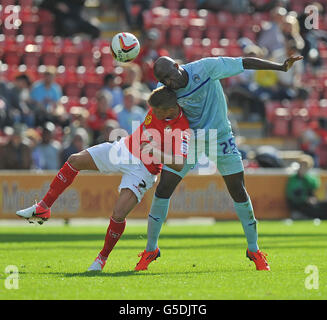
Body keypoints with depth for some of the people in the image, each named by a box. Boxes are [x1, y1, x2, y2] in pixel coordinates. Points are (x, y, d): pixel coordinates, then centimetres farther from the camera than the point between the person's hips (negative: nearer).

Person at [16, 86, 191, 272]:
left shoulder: (182, 130, -28)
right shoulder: (158, 107, -11)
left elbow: (179, 165, -34)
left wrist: (156, 152, -39)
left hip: (143, 170, -7)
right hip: (124, 149, 7)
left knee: (119, 215, -20)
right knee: (75, 161, 1)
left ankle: (103, 257, 6)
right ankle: (43, 209, 11)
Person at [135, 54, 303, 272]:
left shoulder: (205, 68, -23)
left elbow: (245, 63, -19)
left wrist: (282, 67, -21)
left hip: (220, 138, -1)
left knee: (238, 192, -4)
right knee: (163, 189, -8)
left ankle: (253, 249, 12)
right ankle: (151, 249, 6)